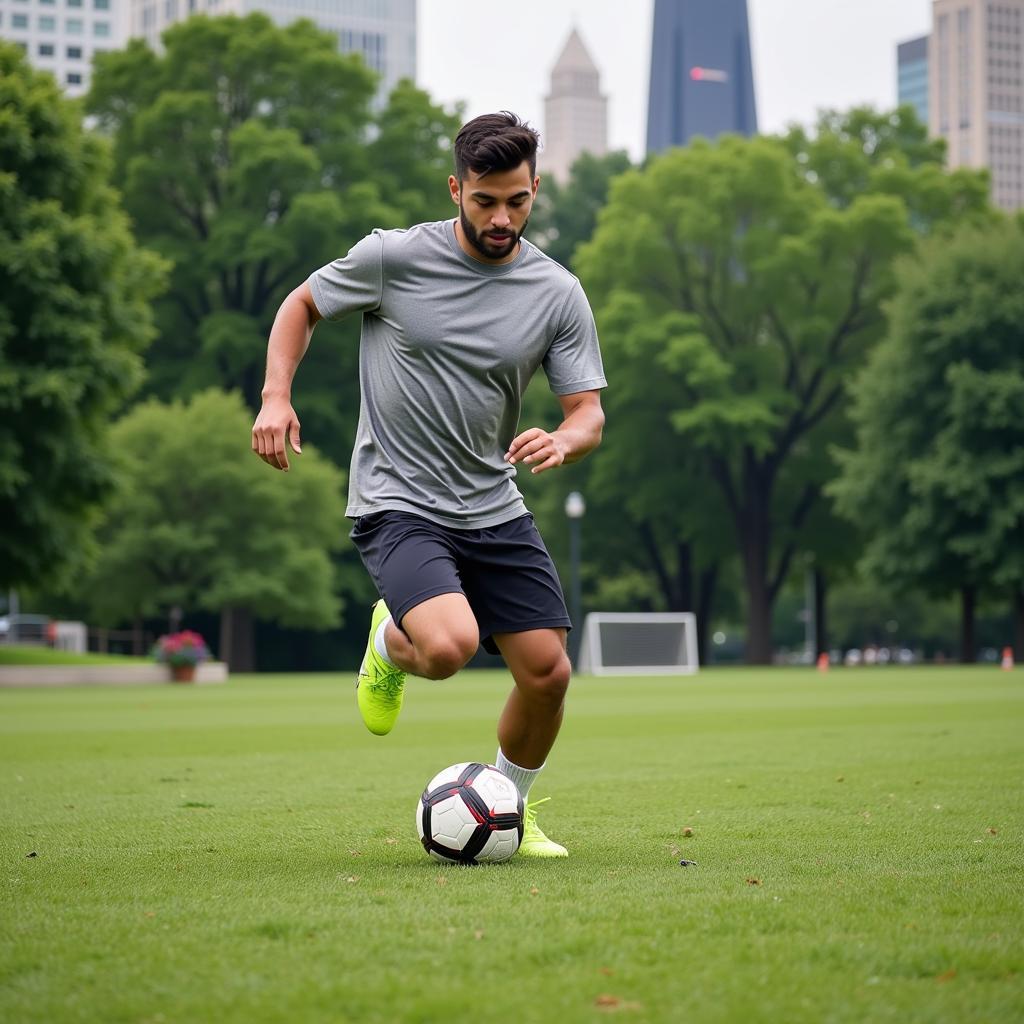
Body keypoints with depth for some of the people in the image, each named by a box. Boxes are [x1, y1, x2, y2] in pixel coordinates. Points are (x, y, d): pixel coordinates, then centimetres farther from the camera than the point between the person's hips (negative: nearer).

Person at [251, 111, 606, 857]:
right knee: (450, 646, -28)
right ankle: (390, 644, 11)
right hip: (397, 503, -4)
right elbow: (302, 305, 7)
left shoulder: (558, 294, -1)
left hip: (495, 508, 4)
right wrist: (277, 395, -8)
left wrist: (563, 441, -25)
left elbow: (589, 412, 0)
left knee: (548, 674, -1)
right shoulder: (392, 257, -8)